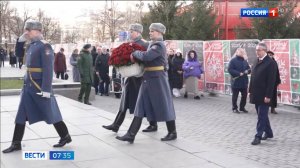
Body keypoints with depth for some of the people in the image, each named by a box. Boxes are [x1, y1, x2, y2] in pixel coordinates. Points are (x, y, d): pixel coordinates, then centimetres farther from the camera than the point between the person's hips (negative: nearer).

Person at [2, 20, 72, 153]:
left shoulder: (44, 46, -14)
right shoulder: (31, 46, 13)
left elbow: (48, 69, -20)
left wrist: (46, 89, -22)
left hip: (40, 87, -8)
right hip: (28, 86, 9)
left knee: (50, 114, 3)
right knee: (21, 115, 7)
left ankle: (66, 136, 20)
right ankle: (16, 143, 15)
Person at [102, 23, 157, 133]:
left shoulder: (144, 44, -11)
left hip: (141, 77, -8)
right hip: (131, 77, 8)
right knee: (125, 101, 8)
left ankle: (153, 125, 17)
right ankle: (116, 125, 10)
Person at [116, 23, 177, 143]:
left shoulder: (159, 45, -13)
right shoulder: (152, 44, 16)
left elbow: (146, 56, -27)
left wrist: (134, 54, -11)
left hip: (157, 79, -9)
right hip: (148, 79, 9)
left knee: (164, 106, 3)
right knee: (140, 107, 3)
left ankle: (172, 133, 18)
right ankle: (131, 135, 2)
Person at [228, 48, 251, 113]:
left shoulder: (245, 61, 13)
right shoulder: (233, 60, -8)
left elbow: (249, 69, 15)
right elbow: (230, 70, -17)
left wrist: (247, 71, -9)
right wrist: (239, 73, -23)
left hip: (244, 82, 6)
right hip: (236, 82, -6)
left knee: (244, 95, 10)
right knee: (235, 96, 4)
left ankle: (242, 107, 25)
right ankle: (234, 108, 15)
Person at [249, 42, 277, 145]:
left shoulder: (270, 63, -13)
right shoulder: (258, 62, 12)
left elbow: (271, 81, -16)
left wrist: (268, 96, -19)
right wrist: (251, 91, 12)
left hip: (264, 95, -8)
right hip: (256, 94, 8)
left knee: (262, 116, -3)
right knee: (262, 115, 17)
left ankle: (258, 137, 0)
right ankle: (268, 133, 30)